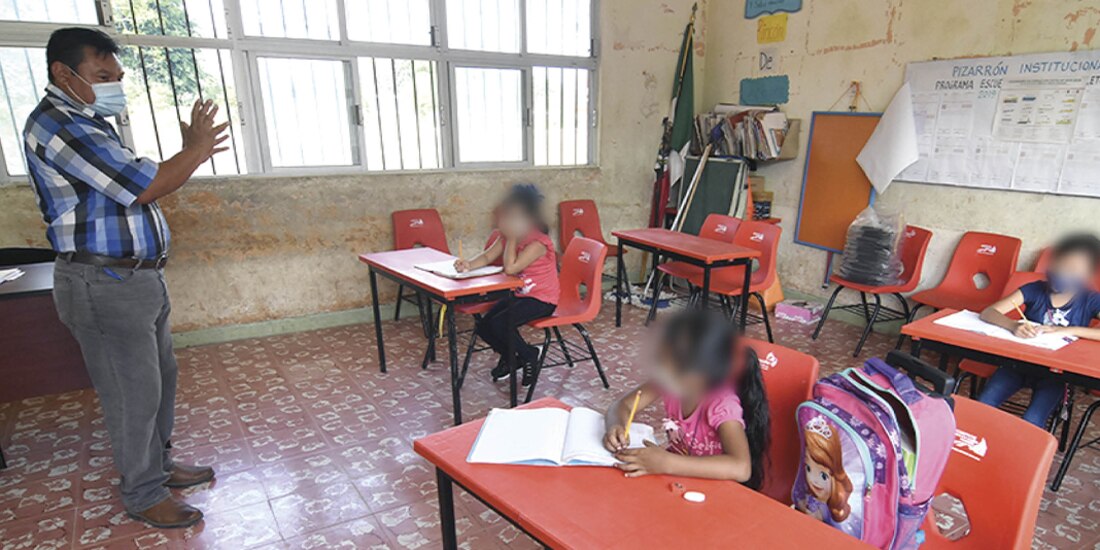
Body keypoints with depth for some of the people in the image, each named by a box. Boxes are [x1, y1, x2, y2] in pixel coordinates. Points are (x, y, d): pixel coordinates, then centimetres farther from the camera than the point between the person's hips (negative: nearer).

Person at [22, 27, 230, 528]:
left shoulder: (87, 122, 15)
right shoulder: (56, 125, -18)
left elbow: (139, 184, 18)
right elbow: (145, 186, -24)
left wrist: (192, 151, 7)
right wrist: (196, 148, -10)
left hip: (140, 276, 10)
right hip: (104, 285, -10)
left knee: (160, 379, 18)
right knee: (134, 393, 1)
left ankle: (160, 464, 35)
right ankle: (143, 496, 18)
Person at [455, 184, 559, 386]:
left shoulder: (538, 242, -24)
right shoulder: (507, 237, 2)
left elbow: (510, 268, -32)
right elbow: (487, 256, -5)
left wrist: (512, 238, -24)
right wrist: (469, 264, -25)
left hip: (542, 299, -8)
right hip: (520, 294, 8)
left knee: (499, 324, -24)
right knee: (483, 326, -3)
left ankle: (529, 356, 3)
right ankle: (510, 356, 24)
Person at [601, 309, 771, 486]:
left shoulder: (722, 404, -28)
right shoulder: (670, 381, -14)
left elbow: (741, 469, -40)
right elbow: (622, 405, -6)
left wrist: (667, 464, -43)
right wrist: (616, 427, -28)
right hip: (678, 477, 5)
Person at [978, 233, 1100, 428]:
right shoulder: (1034, 289, -4)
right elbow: (988, 313, -12)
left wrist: (1070, 330, -24)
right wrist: (1014, 326, -33)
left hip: (1055, 373, -1)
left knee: (1031, 423, -25)